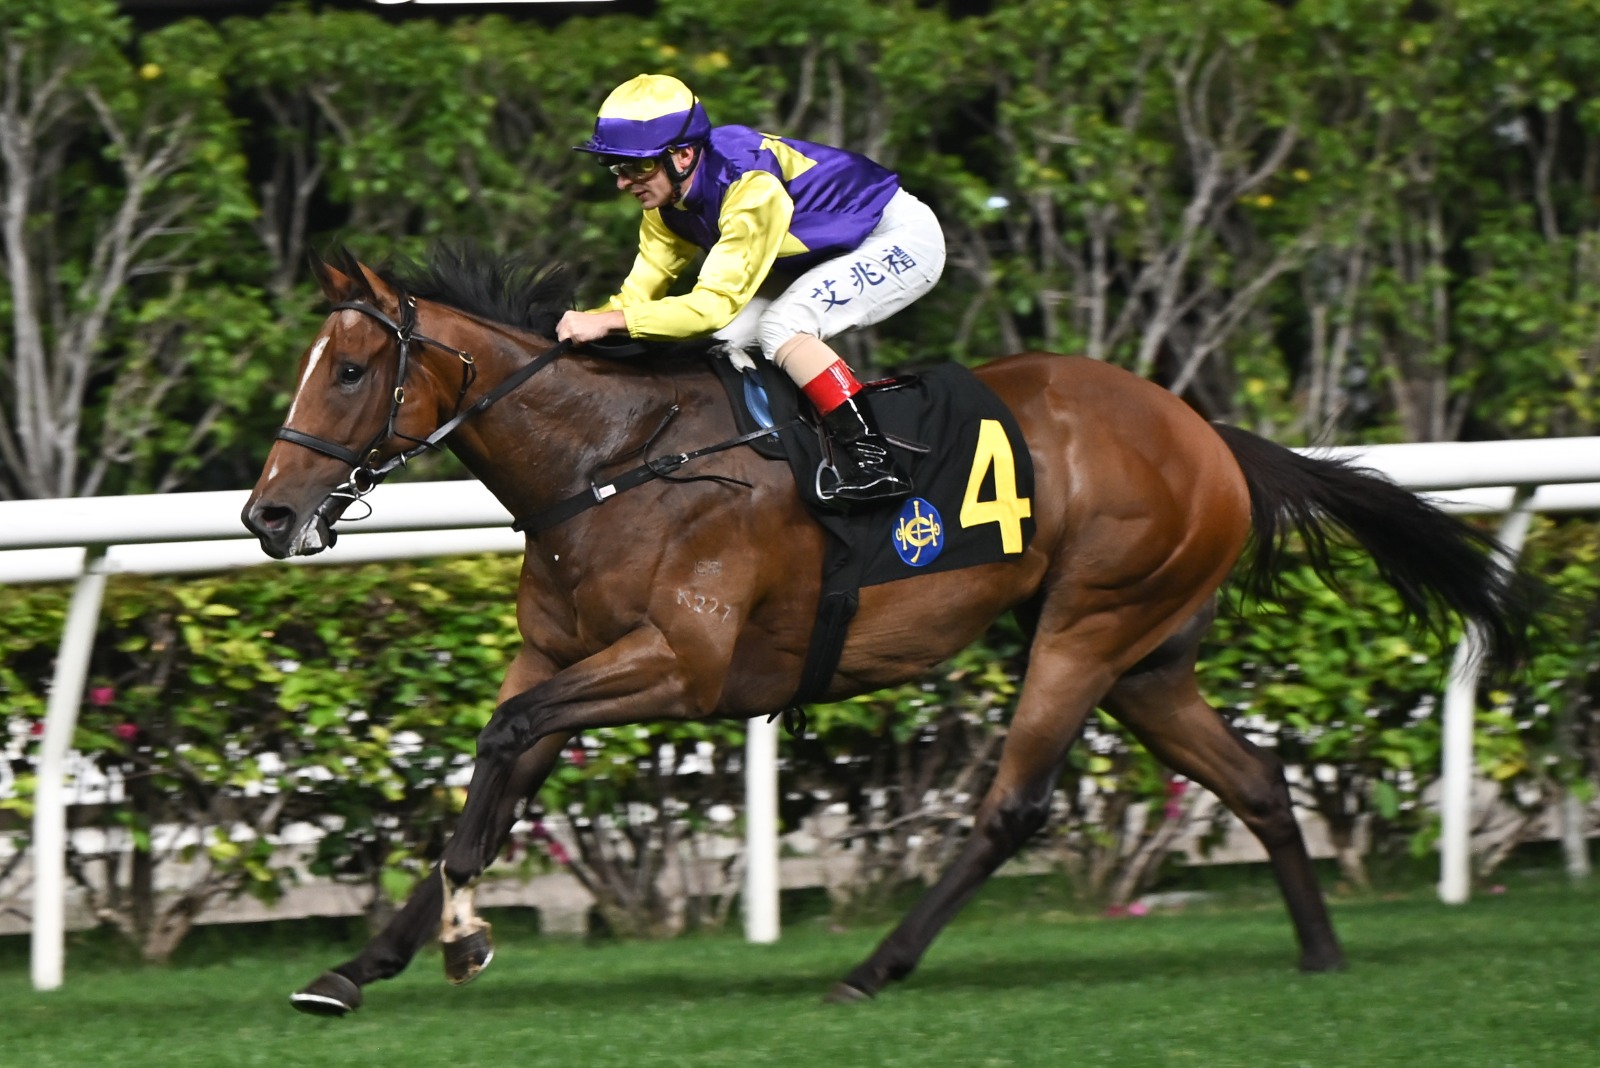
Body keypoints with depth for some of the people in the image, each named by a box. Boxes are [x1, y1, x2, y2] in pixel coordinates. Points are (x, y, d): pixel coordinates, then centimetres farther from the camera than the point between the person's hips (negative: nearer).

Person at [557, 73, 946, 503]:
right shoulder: (665, 205, -9)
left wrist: (609, 321, -40)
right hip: (826, 251, 9)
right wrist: (579, 324, -22)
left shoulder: (751, 186, -35)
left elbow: (716, 302, -37)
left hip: (903, 239, -9)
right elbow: (639, 292, -3)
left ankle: (872, 459, -25)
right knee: (723, 339, -4)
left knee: (781, 327, -28)